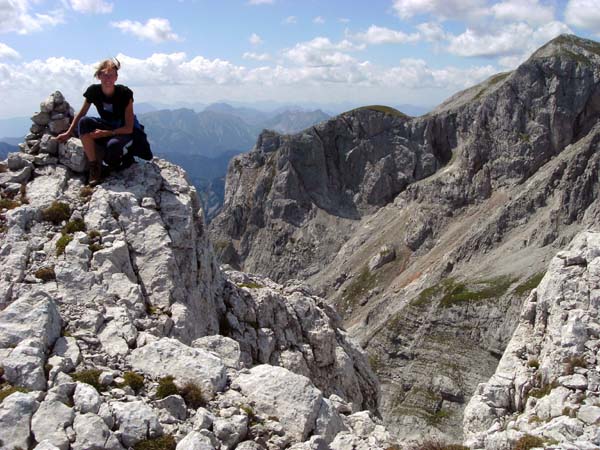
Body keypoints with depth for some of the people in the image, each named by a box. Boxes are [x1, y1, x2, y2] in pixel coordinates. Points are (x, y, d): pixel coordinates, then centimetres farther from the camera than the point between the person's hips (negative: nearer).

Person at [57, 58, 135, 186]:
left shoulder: (124, 93, -23)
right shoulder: (93, 91, -13)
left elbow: (129, 128, -22)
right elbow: (81, 114, 3)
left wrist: (105, 133, -30)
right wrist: (68, 133, -1)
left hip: (123, 131, -5)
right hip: (106, 125, 5)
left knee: (112, 145, -39)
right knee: (84, 122, -26)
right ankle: (94, 166, -21)